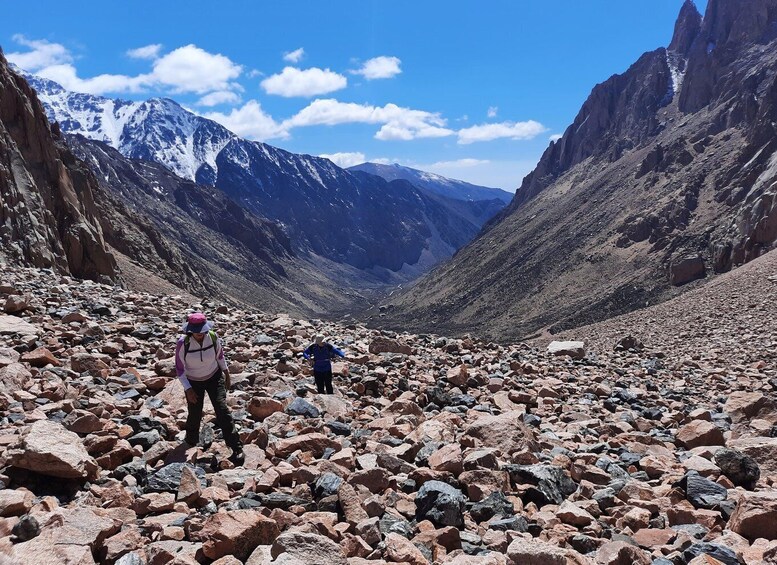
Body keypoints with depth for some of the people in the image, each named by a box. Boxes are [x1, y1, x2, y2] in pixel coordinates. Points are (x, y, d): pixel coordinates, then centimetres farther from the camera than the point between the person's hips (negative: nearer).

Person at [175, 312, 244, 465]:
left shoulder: (213, 337, -19)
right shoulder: (183, 343, -24)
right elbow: (179, 368, -14)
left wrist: (226, 372, 8)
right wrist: (188, 389, -17)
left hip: (214, 377, 1)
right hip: (193, 382, 0)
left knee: (222, 409, -11)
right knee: (194, 415, 7)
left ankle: (236, 449, -9)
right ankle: (191, 445, 38)